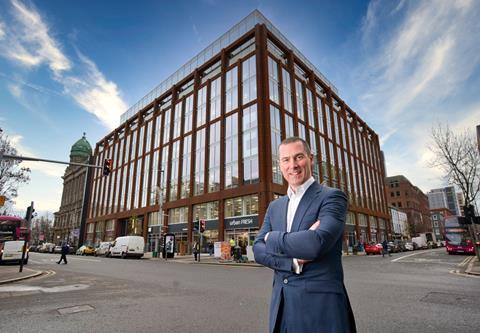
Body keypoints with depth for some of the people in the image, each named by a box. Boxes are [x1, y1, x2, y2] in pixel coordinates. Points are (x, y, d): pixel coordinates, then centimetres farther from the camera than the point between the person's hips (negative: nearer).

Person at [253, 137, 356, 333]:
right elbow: (258, 251, 1)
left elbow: (317, 244, -25)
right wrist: (293, 261, -17)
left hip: (320, 305, -5)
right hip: (280, 306, 5)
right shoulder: (274, 207, 8)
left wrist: (272, 238, -9)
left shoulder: (332, 197, -9)